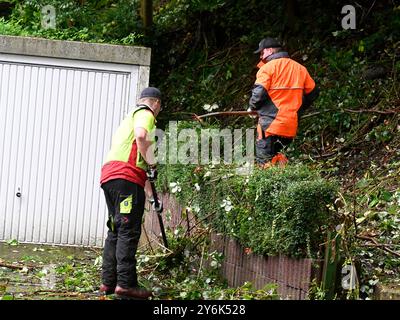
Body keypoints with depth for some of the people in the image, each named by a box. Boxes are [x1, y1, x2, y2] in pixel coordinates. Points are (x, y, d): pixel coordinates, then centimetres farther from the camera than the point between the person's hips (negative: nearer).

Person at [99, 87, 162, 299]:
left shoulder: (130, 116, 33)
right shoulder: (145, 114, 4)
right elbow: (141, 136, -21)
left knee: (116, 230, 12)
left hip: (109, 175, 9)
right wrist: (152, 163, -8)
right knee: (129, 231, -11)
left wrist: (150, 191, 39)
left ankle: (108, 282, 12)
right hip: (126, 177, -9)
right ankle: (125, 284, -14)